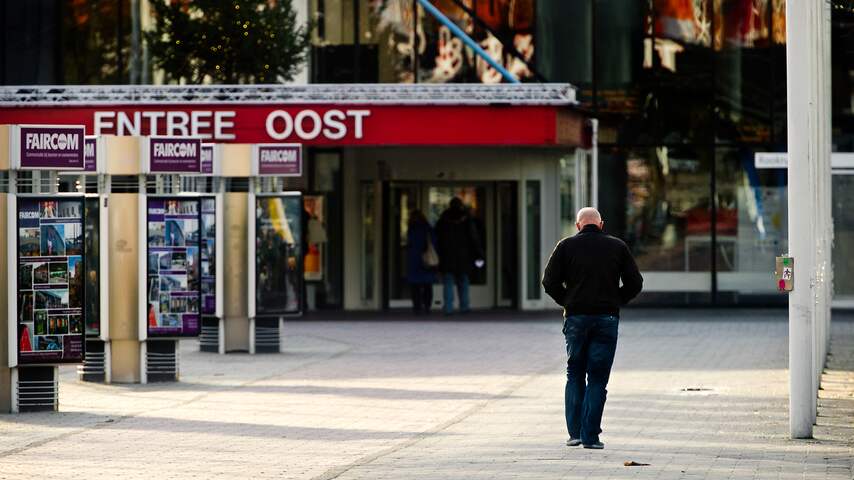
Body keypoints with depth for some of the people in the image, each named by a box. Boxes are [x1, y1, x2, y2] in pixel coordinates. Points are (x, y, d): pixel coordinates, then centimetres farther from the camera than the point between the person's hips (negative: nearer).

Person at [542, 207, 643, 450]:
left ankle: (574, 432, 7)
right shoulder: (617, 246, 5)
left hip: (576, 318, 0)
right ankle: (590, 436, -2)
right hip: (607, 318, 0)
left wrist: (567, 302, 10)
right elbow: (635, 283, 4)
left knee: (574, 375, 13)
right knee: (598, 378, 3)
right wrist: (615, 302, 12)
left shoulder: (567, 246, 2)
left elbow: (550, 281, -3)